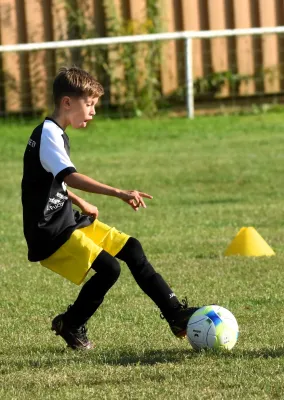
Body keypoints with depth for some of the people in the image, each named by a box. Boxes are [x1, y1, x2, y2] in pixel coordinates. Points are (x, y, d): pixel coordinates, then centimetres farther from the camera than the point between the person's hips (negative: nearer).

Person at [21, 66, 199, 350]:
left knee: (131, 249, 5)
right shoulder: (48, 134, -19)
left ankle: (176, 314, 8)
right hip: (50, 231, -10)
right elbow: (69, 177, -36)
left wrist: (80, 204, 23)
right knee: (108, 268, -21)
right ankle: (70, 325, 0)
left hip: (68, 221, 10)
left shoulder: (56, 134, 13)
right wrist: (118, 193, -43)